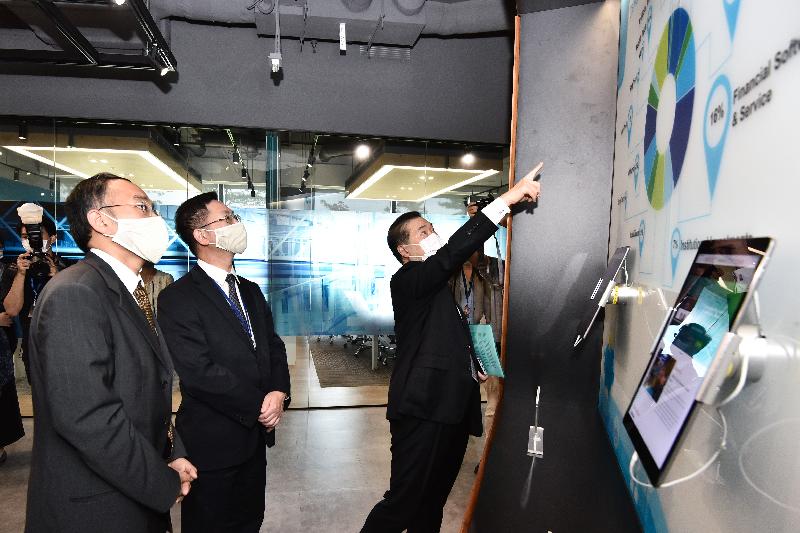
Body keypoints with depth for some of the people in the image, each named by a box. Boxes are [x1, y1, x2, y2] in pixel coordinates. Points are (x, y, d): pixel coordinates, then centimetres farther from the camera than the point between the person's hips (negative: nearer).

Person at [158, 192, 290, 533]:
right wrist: (259, 406, -16)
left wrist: (279, 392, -11)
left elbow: (274, 347, 8)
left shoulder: (251, 292, 10)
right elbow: (199, 372, -22)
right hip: (213, 442, -6)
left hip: (255, 435, 7)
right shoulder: (178, 298, -15)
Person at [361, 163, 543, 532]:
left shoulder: (439, 287, 20)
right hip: (424, 408, -9)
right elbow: (453, 252, -26)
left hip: (452, 407, 9)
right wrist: (507, 199, -27)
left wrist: (473, 367, 13)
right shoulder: (407, 280, -9)